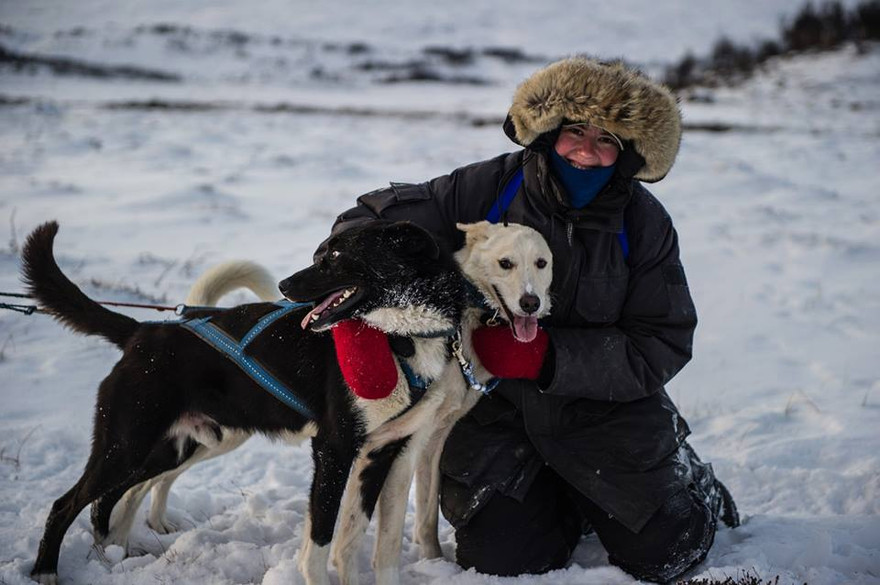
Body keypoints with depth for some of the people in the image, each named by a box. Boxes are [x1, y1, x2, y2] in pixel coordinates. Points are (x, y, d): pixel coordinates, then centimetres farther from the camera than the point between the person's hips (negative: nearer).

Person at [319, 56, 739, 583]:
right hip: (496, 410, 0)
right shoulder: (487, 189, -14)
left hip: (603, 407, 0)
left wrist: (545, 356, -26)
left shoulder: (645, 224, -11)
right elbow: (374, 219, -10)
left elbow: (660, 346, -14)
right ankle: (567, 501, 29)